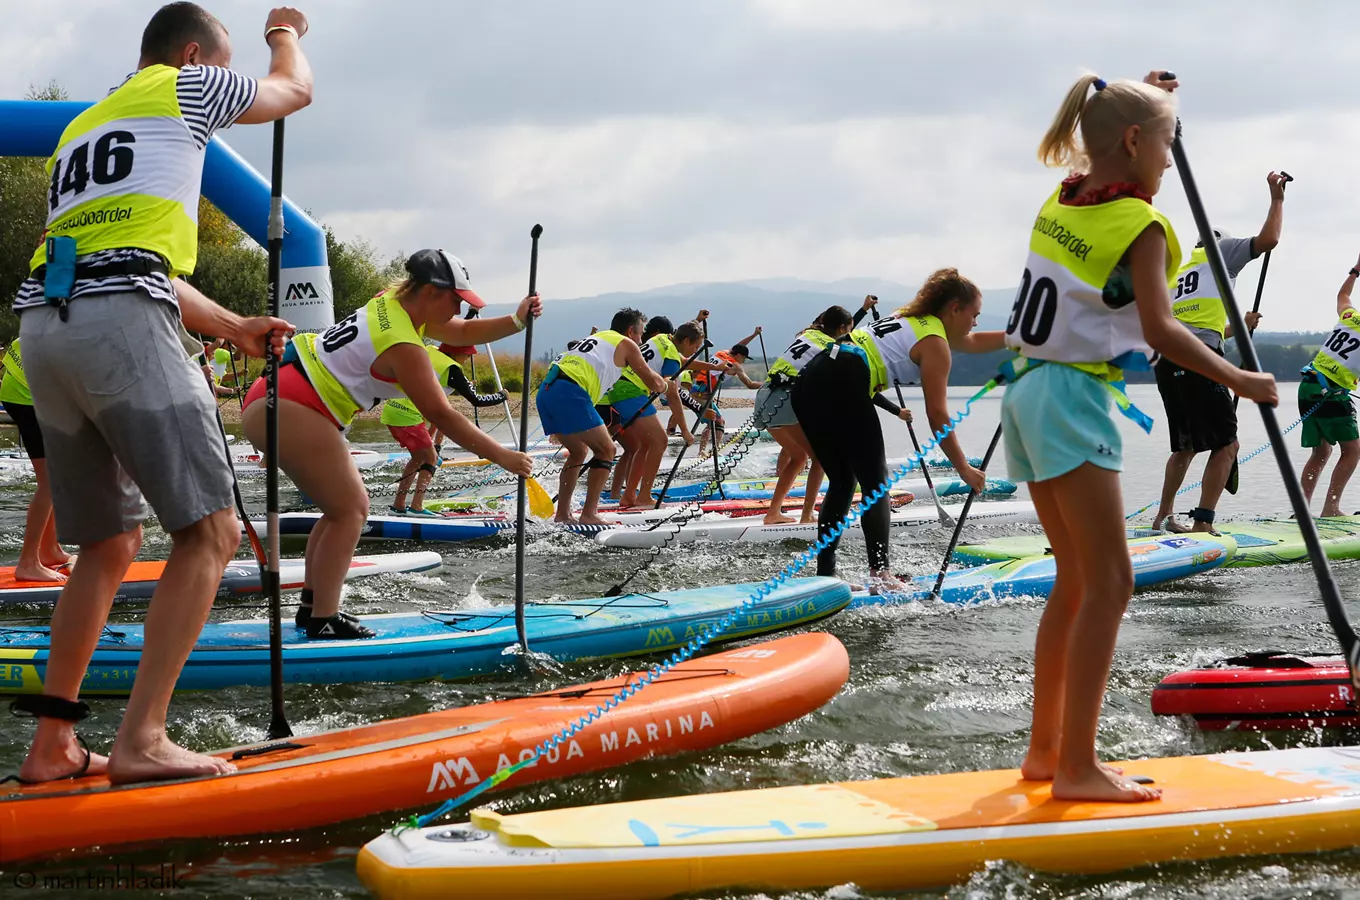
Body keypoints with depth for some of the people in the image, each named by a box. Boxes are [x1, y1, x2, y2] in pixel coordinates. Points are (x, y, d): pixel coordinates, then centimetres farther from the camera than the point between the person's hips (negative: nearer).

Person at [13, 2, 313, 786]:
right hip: (122, 325, -8)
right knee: (211, 531, -7)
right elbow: (296, 89, 29)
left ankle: (53, 744, 14)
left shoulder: (81, 130, 33)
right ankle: (141, 742, -16)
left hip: (44, 328, 8)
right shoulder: (182, 88, 12)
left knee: (109, 545, 16)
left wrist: (234, 327, 38)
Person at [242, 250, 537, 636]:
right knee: (350, 510, -9)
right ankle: (323, 620, -8)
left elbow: (463, 333, 18)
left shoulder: (395, 303, 9)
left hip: (279, 400, 11)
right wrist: (501, 456, -15)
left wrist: (517, 321, 4)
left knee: (346, 507, 14)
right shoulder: (402, 345, -19)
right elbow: (441, 415, -19)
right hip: (285, 412, -11)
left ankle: (311, 606, 18)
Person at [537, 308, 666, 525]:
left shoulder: (597, 337, 33)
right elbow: (653, 383, 14)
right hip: (570, 393, -8)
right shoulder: (626, 344, 12)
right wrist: (663, 384, 36)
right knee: (605, 450, 0)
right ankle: (589, 514, -7)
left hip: (546, 390, 8)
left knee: (579, 452, 22)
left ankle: (562, 514, 18)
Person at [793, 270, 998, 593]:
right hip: (842, 386, -9)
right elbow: (937, 415, -3)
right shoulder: (935, 344, 1)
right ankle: (880, 575, -8)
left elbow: (976, 342, 42)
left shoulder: (917, 320, 27)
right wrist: (964, 469, 2)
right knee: (876, 483, 0)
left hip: (808, 383, 9)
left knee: (843, 482, 16)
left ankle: (824, 574, 12)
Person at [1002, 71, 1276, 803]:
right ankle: (1077, 767, -11)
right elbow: (1159, 330, -21)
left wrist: (1140, 101, 40)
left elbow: (1108, 166, 38)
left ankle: (1045, 749, 19)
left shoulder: (1060, 202, 12)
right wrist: (1237, 380, -14)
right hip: (1075, 397, -9)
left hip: (1029, 390, 9)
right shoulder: (1139, 225, -11)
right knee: (1109, 583, -8)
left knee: (1077, 580, 15)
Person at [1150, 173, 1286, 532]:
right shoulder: (1219, 251, 13)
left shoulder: (1179, 274, 32)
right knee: (1226, 445, -5)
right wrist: (1277, 197, 15)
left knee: (1185, 446, 20)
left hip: (1167, 363, 8)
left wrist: (1239, 326, 44)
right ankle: (1202, 524, -14)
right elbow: (1268, 239, 2)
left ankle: (1164, 516, 22)